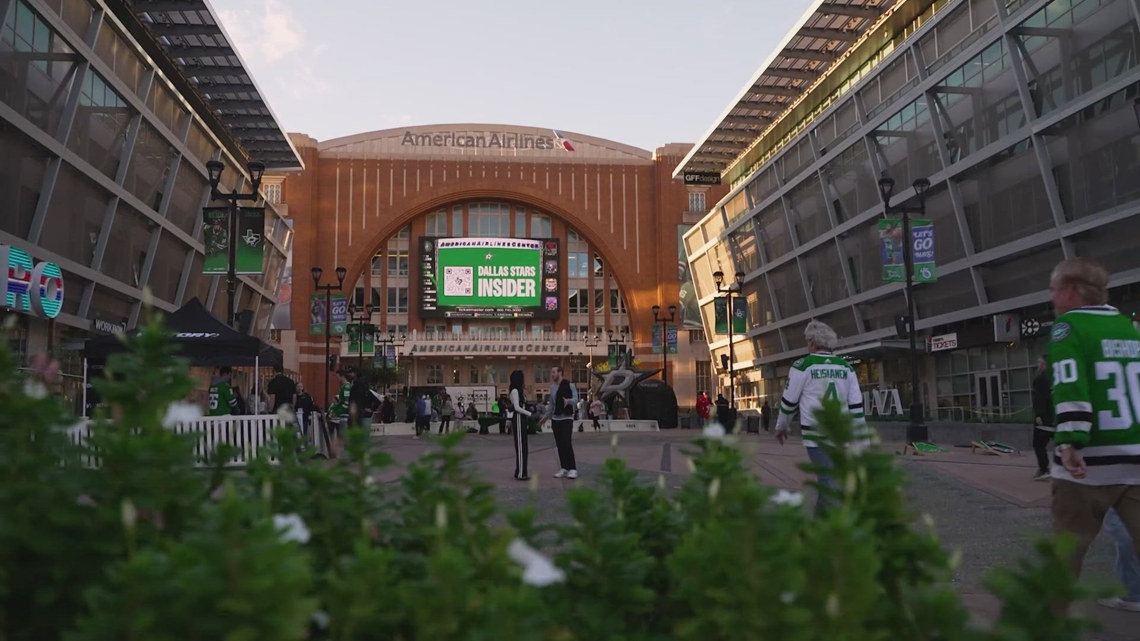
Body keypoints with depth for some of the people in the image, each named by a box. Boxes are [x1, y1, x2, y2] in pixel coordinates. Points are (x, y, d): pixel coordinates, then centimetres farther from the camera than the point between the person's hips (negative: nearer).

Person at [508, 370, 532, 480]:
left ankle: (521, 472, 15)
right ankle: (520, 473, -5)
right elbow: (517, 407, -18)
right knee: (520, 445, -7)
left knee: (523, 446, 10)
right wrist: (530, 414, -16)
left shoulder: (518, 390, 16)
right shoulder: (515, 391, -12)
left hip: (521, 418, 10)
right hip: (518, 418, -10)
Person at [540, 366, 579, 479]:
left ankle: (572, 469, -11)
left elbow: (575, 399, -15)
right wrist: (545, 417, 19)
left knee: (567, 444, -13)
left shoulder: (569, 385, -8)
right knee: (559, 445, 7)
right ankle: (564, 468, 13)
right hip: (555, 419, 6)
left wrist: (568, 401, -36)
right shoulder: (552, 387, 10)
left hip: (567, 418, -6)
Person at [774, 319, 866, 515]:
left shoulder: (803, 366, -6)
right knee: (827, 477, 19)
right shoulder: (846, 368, 8)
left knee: (828, 480, -7)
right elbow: (856, 405, 7)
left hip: (816, 434, -5)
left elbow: (789, 402, 0)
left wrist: (780, 427, 15)